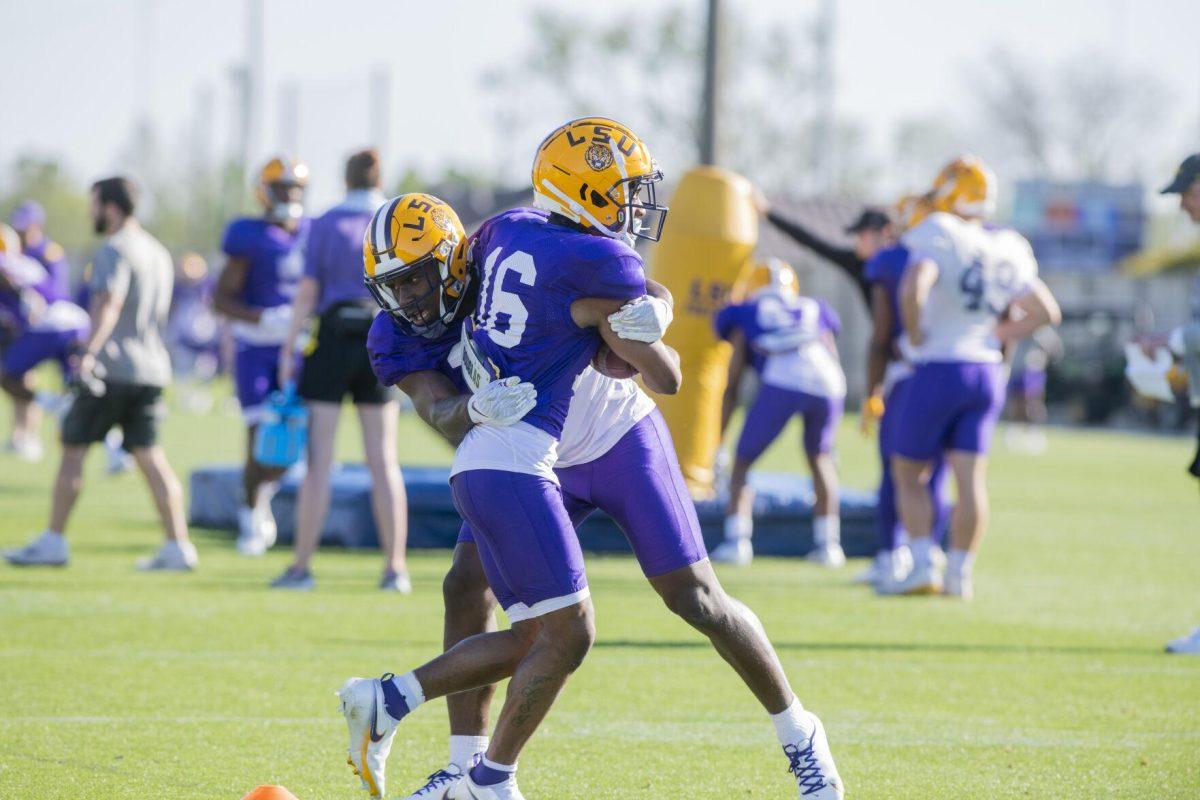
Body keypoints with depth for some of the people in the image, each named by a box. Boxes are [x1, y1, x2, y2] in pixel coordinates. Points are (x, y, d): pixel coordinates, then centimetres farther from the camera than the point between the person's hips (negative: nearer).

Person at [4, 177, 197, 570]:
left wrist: (89, 352, -40)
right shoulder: (159, 254, 17)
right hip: (151, 369, 8)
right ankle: (178, 545, -1)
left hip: (111, 369, -8)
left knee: (73, 451, 1)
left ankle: (53, 541, 4)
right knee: (150, 457, 6)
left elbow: (109, 305, -27)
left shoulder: (114, 251, -11)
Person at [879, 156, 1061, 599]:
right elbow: (1046, 312, 15)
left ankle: (923, 564, 0)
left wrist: (915, 334, -14)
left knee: (909, 471, 9)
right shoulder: (1006, 251, 8)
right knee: (970, 476, 4)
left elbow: (914, 286, -30)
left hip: (939, 369, -5)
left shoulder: (937, 237, -12)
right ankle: (960, 572, 4)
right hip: (987, 370, 5)